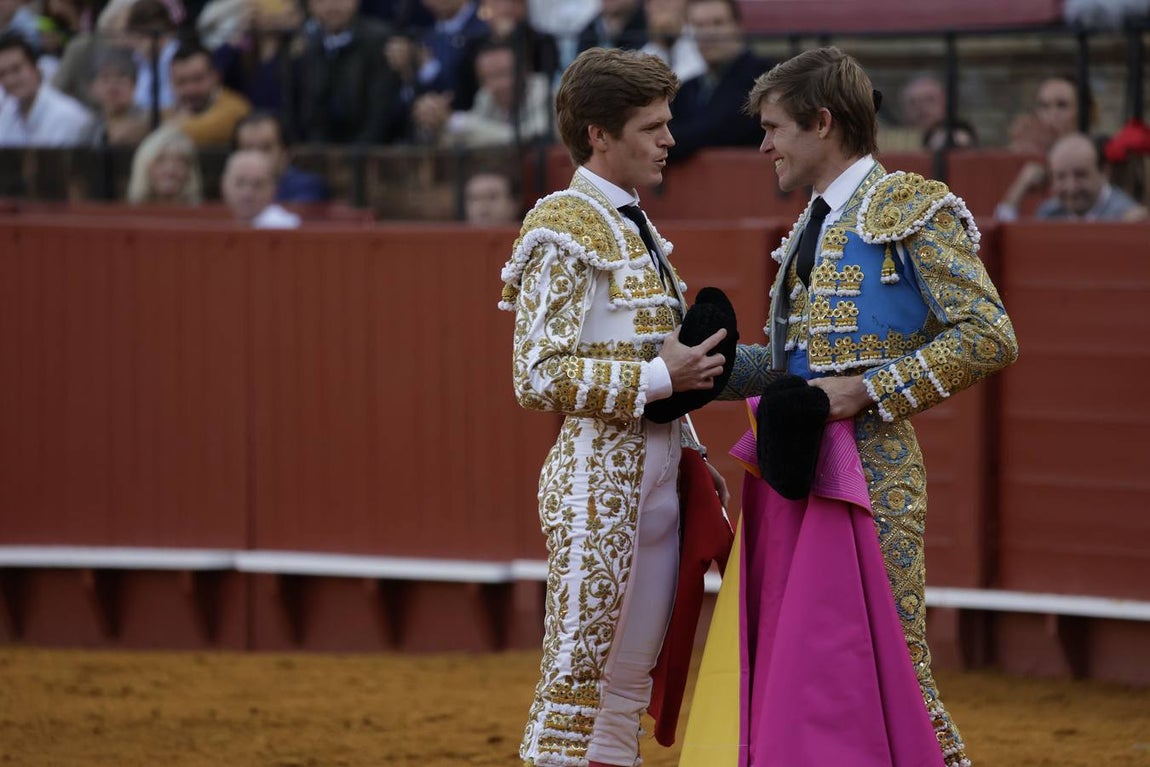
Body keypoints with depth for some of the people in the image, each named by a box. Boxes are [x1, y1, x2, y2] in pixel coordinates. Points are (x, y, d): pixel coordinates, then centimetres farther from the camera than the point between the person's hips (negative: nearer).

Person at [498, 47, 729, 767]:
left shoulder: (639, 230, 16)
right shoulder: (563, 230, -10)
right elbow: (539, 377, -17)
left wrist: (691, 460, 14)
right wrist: (658, 378, -17)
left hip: (657, 477, 9)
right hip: (597, 477, -9)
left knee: (629, 691, 10)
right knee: (575, 684, -7)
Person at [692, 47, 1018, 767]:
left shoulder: (913, 207, -6)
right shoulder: (812, 227, 20)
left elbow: (988, 337, -13)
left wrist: (866, 390, -17)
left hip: (872, 466, -8)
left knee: (891, 662, -10)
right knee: (794, 665, 7)